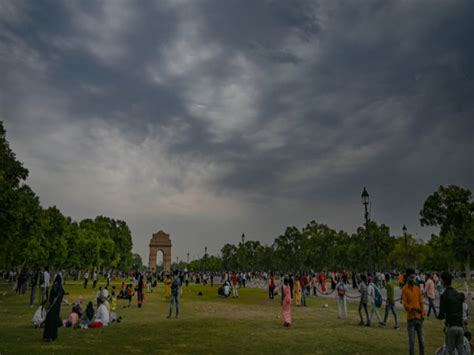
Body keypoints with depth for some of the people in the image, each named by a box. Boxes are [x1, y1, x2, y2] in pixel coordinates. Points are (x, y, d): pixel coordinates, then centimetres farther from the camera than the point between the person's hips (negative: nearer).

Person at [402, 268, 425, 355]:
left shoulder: (417, 288, 8)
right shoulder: (404, 289, -7)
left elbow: (421, 302, 10)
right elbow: (405, 305, -12)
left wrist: (423, 315, 2)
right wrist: (414, 308, -26)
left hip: (419, 318, 4)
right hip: (410, 318, -4)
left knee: (421, 339, 9)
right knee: (411, 340, 0)